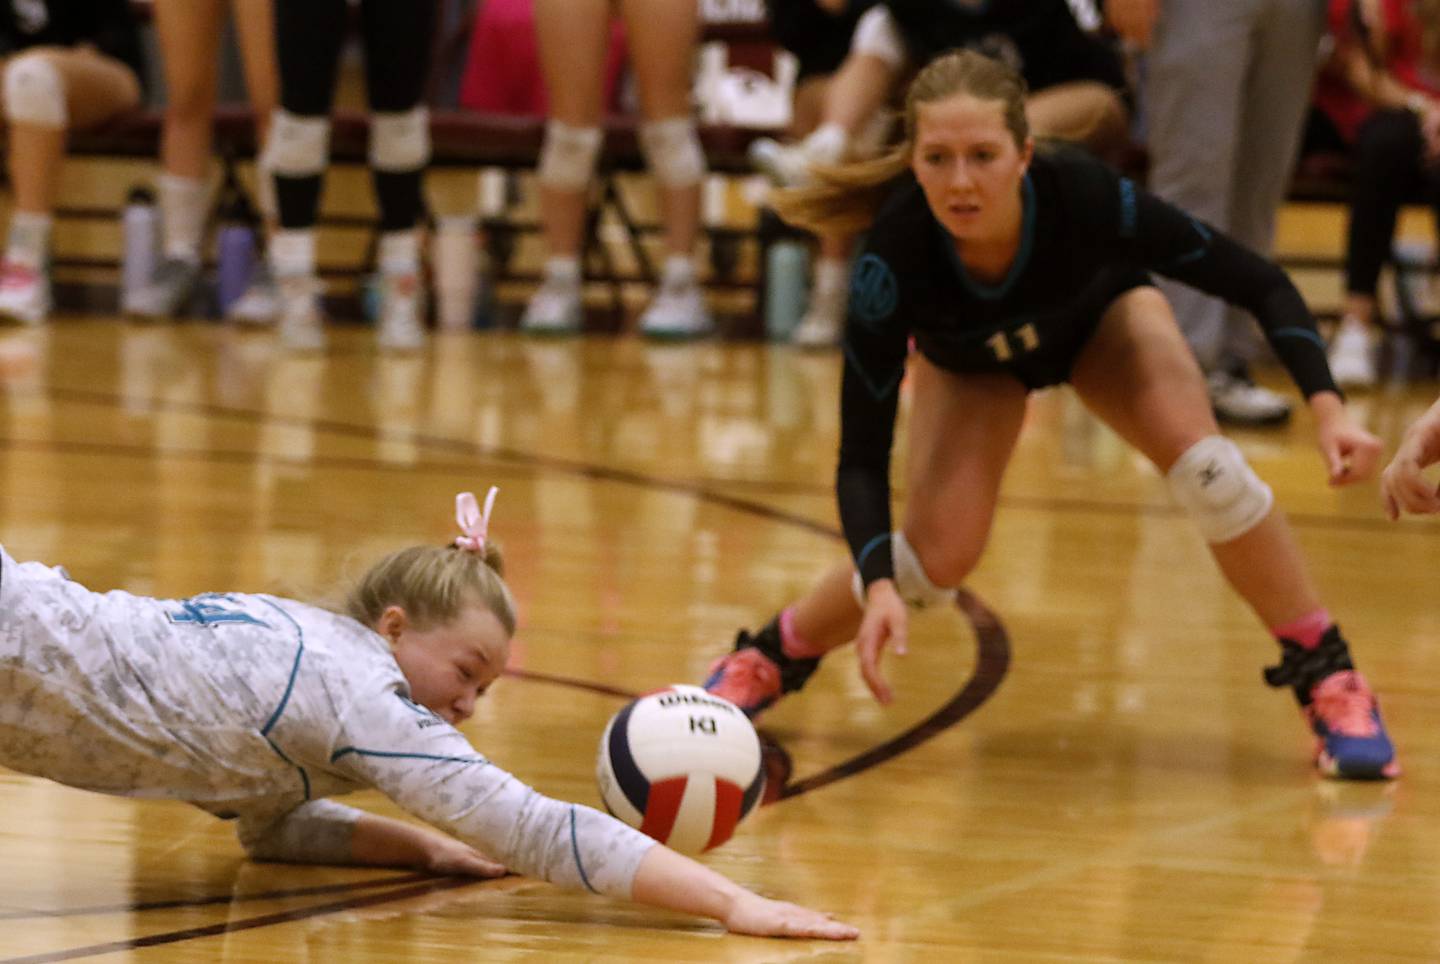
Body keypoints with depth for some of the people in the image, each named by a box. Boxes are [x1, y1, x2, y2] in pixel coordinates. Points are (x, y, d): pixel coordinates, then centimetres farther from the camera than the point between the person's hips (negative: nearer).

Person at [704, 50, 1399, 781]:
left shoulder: (1084, 194, -41)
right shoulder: (895, 253, -41)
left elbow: (1260, 285, -28)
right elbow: (861, 458, -35)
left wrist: (1327, 408, -41)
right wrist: (879, 587, -51)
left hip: (1102, 317, 0)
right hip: (968, 360, 0)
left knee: (1204, 465, -24)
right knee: (938, 557, -18)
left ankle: (1331, 685, -9)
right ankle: (768, 660, 9)